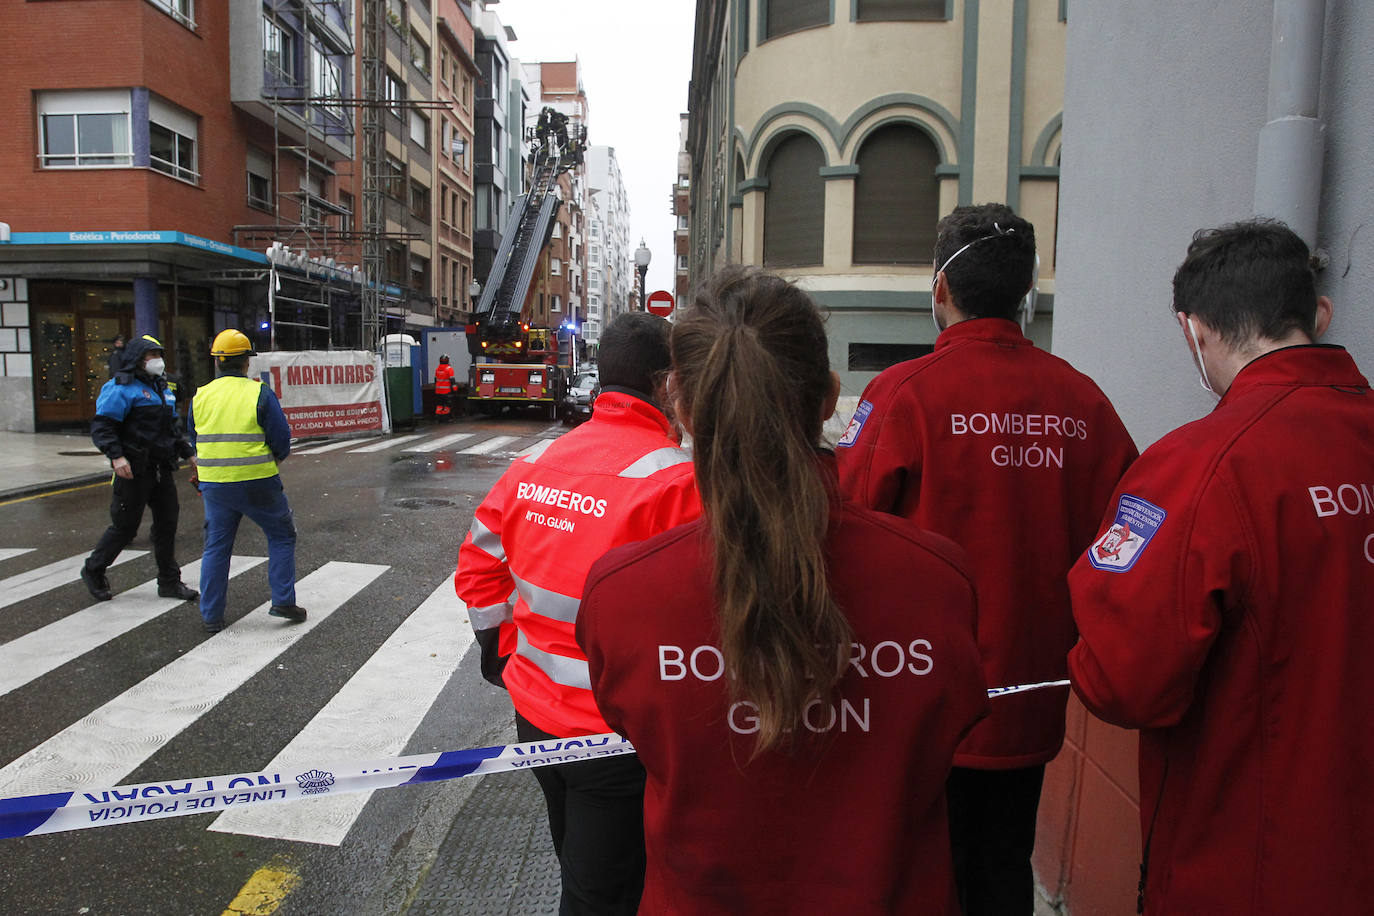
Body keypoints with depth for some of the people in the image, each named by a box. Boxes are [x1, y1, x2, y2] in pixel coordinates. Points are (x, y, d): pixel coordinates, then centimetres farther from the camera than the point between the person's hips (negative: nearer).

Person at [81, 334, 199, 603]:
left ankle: (169, 581, 15)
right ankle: (93, 571, 23)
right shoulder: (122, 388, -9)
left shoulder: (159, 387, 18)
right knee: (125, 525, 0)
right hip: (134, 470, -8)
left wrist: (188, 453, 20)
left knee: (167, 521, 7)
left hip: (160, 468, 8)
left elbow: (172, 428, 26)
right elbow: (101, 426, -15)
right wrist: (116, 456, -27)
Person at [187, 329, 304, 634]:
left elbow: (195, 439, 14)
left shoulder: (200, 397, 3)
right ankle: (283, 600, 10)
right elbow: (282, 441, -7)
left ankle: (211, 616, 18)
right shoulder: (260, 394, -9)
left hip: (215, 484, 4)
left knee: (216, 546, 14)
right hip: (258, 483, -3)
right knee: (281, 536, 14)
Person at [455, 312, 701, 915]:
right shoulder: (676, 480, -23)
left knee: (579, 866, 30)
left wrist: (504, 650, 18)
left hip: (535, 714, 7)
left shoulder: (532, 466, 0)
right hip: (616, 733, -7)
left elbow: (477, 569, 9)